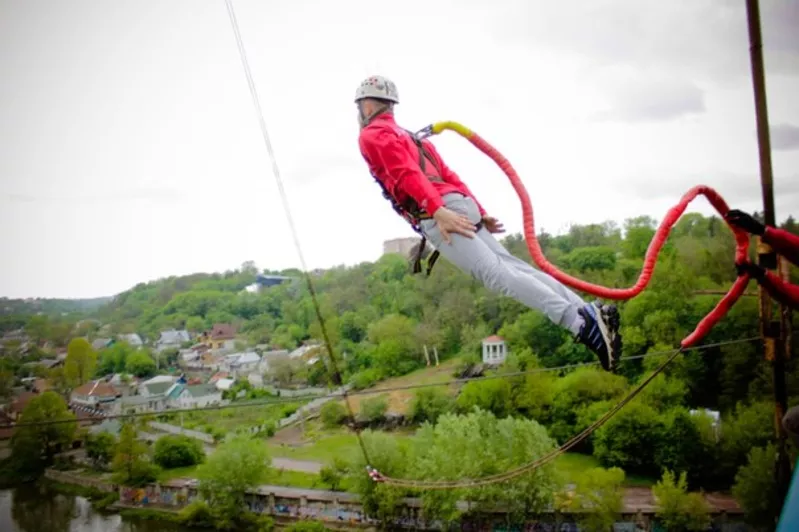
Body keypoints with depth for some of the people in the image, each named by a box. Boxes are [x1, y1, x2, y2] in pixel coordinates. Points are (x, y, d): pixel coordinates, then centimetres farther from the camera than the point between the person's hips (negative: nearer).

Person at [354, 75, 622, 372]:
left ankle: (582, 325, -27)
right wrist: (479, 212, 23)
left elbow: (406, 173, -12)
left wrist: (437, 211, -24)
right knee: (511, 266, 3)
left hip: (436, 218, -9)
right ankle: (590, 312, -5)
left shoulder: (372, 136, 6)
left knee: (497, 274, -17)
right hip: (461, 206, 9)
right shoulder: (409, 136, 34)